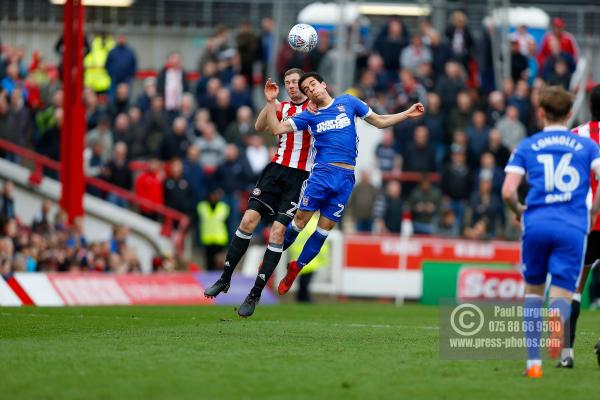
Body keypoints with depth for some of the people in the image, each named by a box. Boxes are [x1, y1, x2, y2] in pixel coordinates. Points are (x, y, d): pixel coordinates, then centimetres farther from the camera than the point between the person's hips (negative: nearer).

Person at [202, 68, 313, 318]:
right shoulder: (283, 108, 14)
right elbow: (260, 127, 1)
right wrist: (269, 102, -12)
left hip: (300, 176, -4)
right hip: (276, 168, 4)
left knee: (278, 232, -9)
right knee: (248, 220, -8)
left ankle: (255, 295, -3)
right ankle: (225, 279, 4)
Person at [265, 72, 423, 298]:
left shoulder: (348, 102, 11)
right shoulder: (309, 116, 9)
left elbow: (380, 122, 18)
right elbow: (277, 128, 3)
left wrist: (407, 114, 9)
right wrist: (271, 102, -5)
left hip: (345, 178, 1)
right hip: (322, 173, -1)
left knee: (325, 227, 3)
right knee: (300, 220, -6)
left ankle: (297, 267, 17)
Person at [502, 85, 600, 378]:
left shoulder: (527, 146, 10)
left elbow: (508, 192, -1)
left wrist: (519, 211, 20)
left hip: (536, 223, 1)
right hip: (573, 227, -1)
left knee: (533, 290, 18)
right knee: (562, 295, 0)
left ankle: (533, 362, 10)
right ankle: (557, 317, -39)